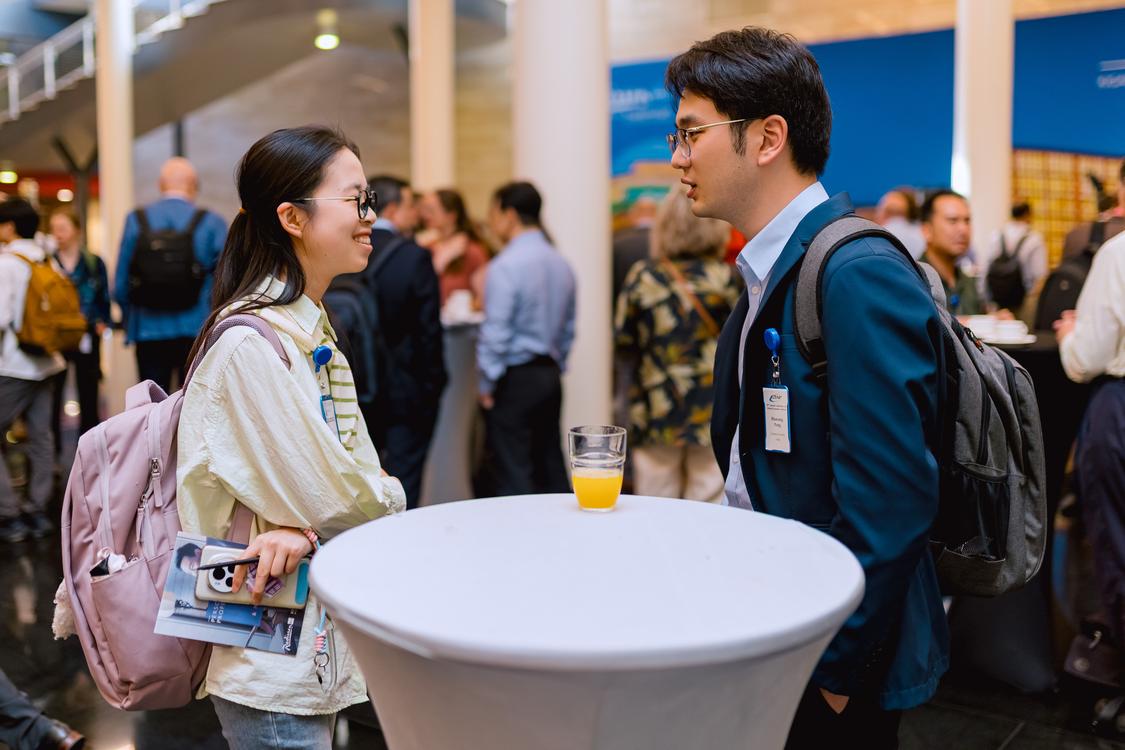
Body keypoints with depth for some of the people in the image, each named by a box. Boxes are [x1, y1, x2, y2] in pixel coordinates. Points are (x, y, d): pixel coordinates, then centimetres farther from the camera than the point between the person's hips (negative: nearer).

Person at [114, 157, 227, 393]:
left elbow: (120, 283, 2)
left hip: (148, 331, 2)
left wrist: (129, 321, 16)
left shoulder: (136, 220, 1)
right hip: (196, 330, -1)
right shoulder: (212, 223, -4)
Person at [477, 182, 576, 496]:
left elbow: (496, 333, -17)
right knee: (550, 466, 14)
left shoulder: (505, 266, -15)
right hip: (550, 375, 8)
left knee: (512, 476, -2)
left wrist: (486, 385, -7)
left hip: (514, 379, -8)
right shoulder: (561, 264, 8)